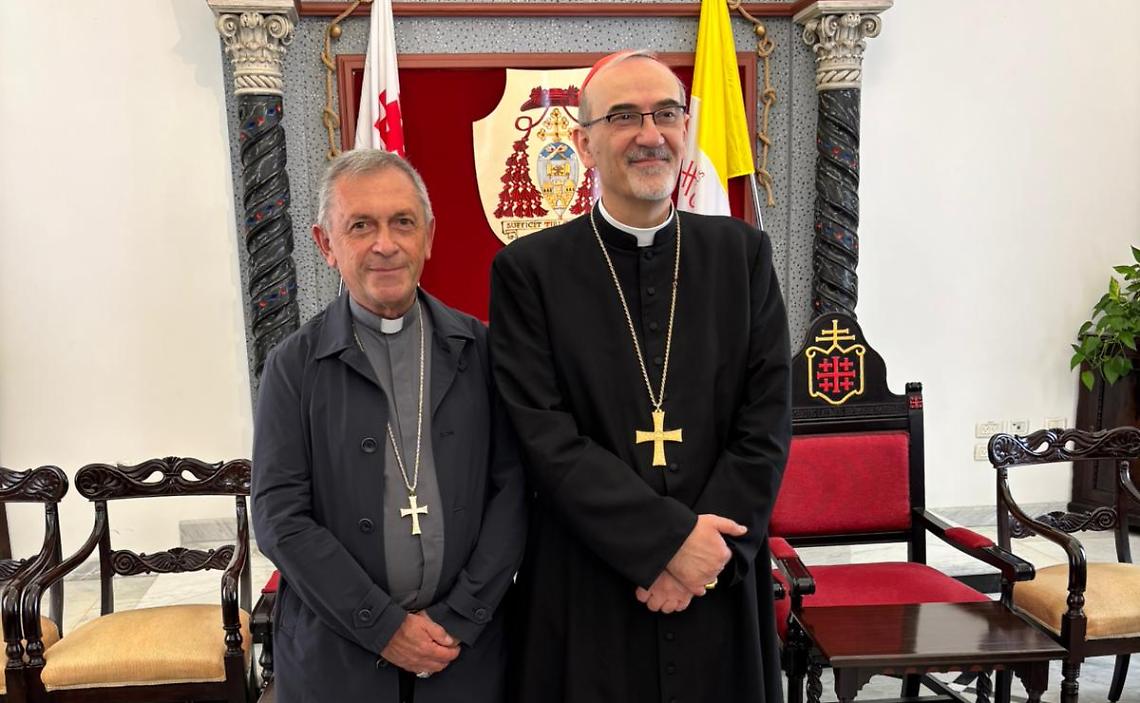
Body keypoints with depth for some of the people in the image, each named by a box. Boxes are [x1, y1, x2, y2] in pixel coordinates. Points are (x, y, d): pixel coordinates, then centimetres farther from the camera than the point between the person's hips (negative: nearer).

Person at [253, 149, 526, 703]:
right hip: (335, 656, -1)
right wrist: (385, 626, -11)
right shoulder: (294, 367, -4)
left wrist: (459, 619, -8)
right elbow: (280, 519, -7)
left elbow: (511, 490, -3)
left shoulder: (479, 349, -1)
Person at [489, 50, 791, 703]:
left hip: (722, 591, 2)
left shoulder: (743, 252, 3)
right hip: (585, 596, -2)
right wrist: (669, 539, -15)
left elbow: (767, 420, -1)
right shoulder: (529, 269, -5)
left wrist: (710, 551, -11)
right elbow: (546, 436, -11)